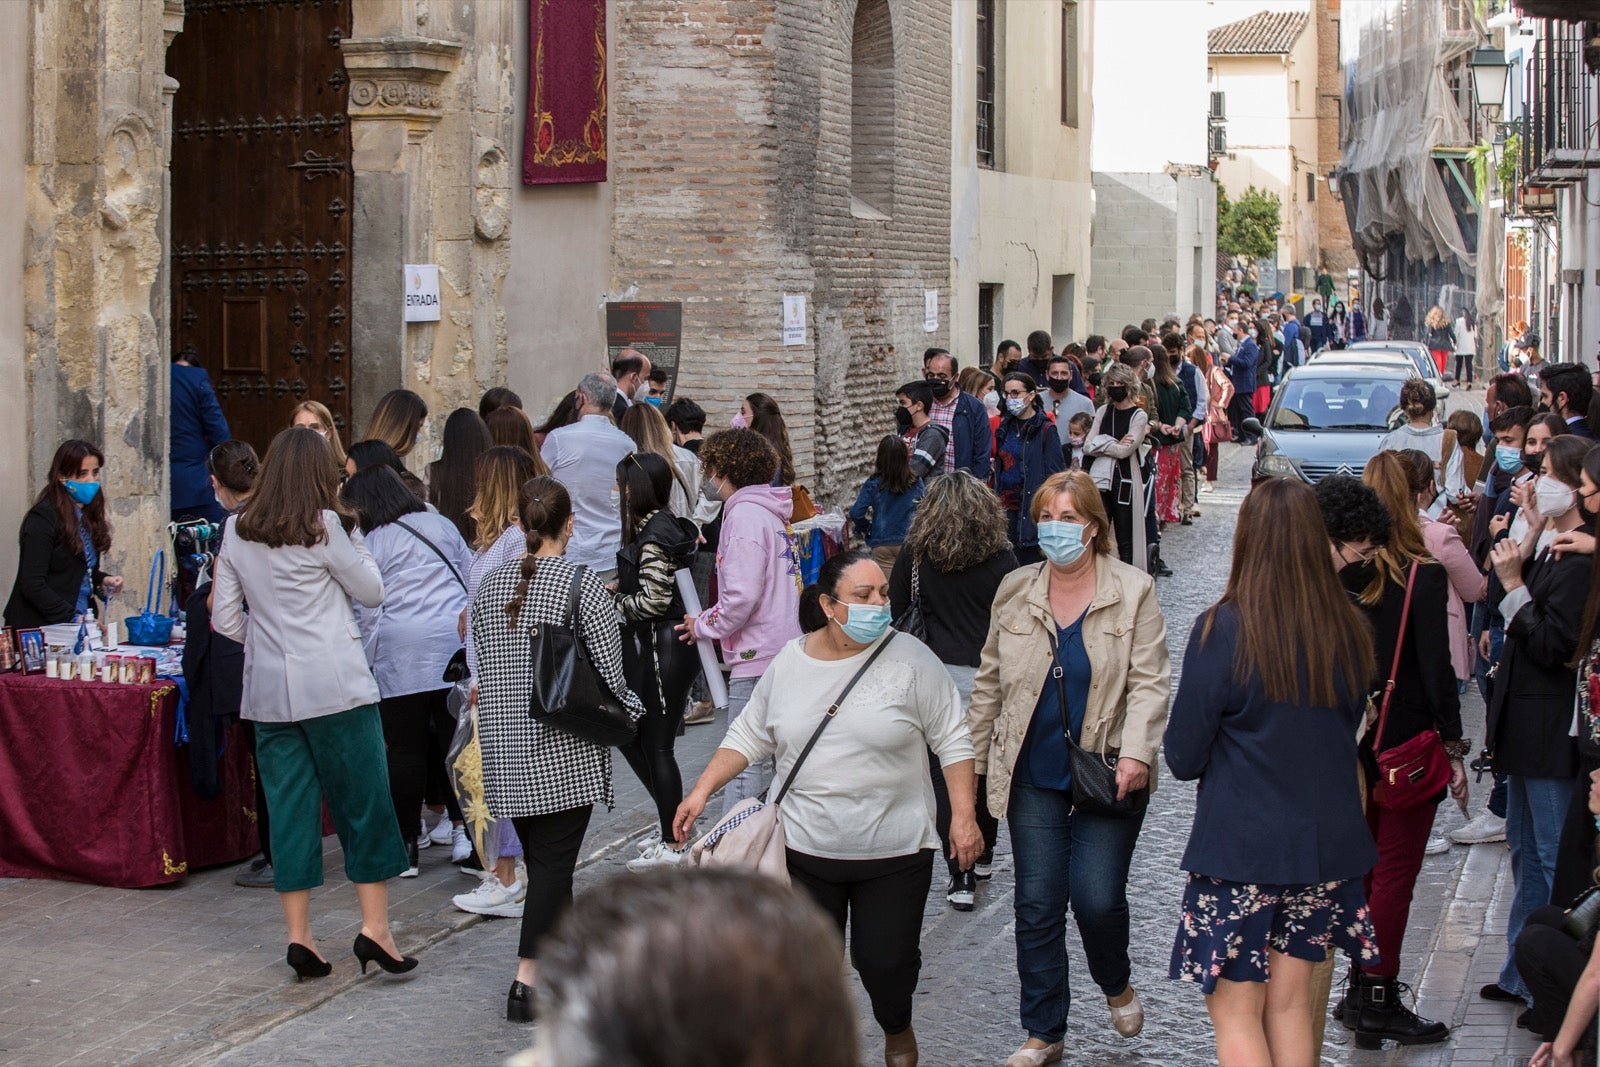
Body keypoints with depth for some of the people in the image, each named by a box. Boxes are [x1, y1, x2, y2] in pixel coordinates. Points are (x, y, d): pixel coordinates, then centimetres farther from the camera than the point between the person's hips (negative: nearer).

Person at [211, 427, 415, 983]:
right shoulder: (323, 527, -9)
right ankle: (374, 928, 0)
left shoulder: (238, 531, 6)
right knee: (365, 803, 3)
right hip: (336, 684, -5)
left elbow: (224, 617, 8)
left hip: (268, 688, 5)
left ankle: (299, 936, 8)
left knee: (290, 808, 8)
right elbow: (372, 591, 0)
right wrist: (352, 530, 7)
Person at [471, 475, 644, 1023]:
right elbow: (611, 669, -10)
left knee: (540, 856, 15)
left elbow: (483, 665, 12)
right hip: (564, 748, -5)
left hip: (504, 745, 5)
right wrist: (628, 711, 8)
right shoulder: (583, 583, -9)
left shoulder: (490, 584, 7)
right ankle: (528, 981, -7)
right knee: (554, 860, -3)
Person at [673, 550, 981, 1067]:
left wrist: (963, 816, -11)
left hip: (894, 852, -2)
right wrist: (701, 791, 2)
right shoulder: (788, 664, 1)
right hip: (806, 850, 2)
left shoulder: (910, 660, -8)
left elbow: (952, 741, -5)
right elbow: (749, 735, 10)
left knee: (886, 959, 2)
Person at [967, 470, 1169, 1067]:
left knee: (1096, 897, -7)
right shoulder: (1015, 592, 6)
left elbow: (1148, 681, -7)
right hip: (1033, 775, 3)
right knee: (1037, 904, 5)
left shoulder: (1133, 592, -3)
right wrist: (972, 761, 12)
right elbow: (990, 682, 13)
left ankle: (1116, 985, 27)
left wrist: (1136, 753, -20)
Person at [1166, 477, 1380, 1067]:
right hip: (1325, 842, 5)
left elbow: (1183, 757, -10)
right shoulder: (1348, 631, -3)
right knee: (1290, 1001, 16)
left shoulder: (1222, 630, -16)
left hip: (1241, 846, -5)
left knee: (1235, 1010, 6)